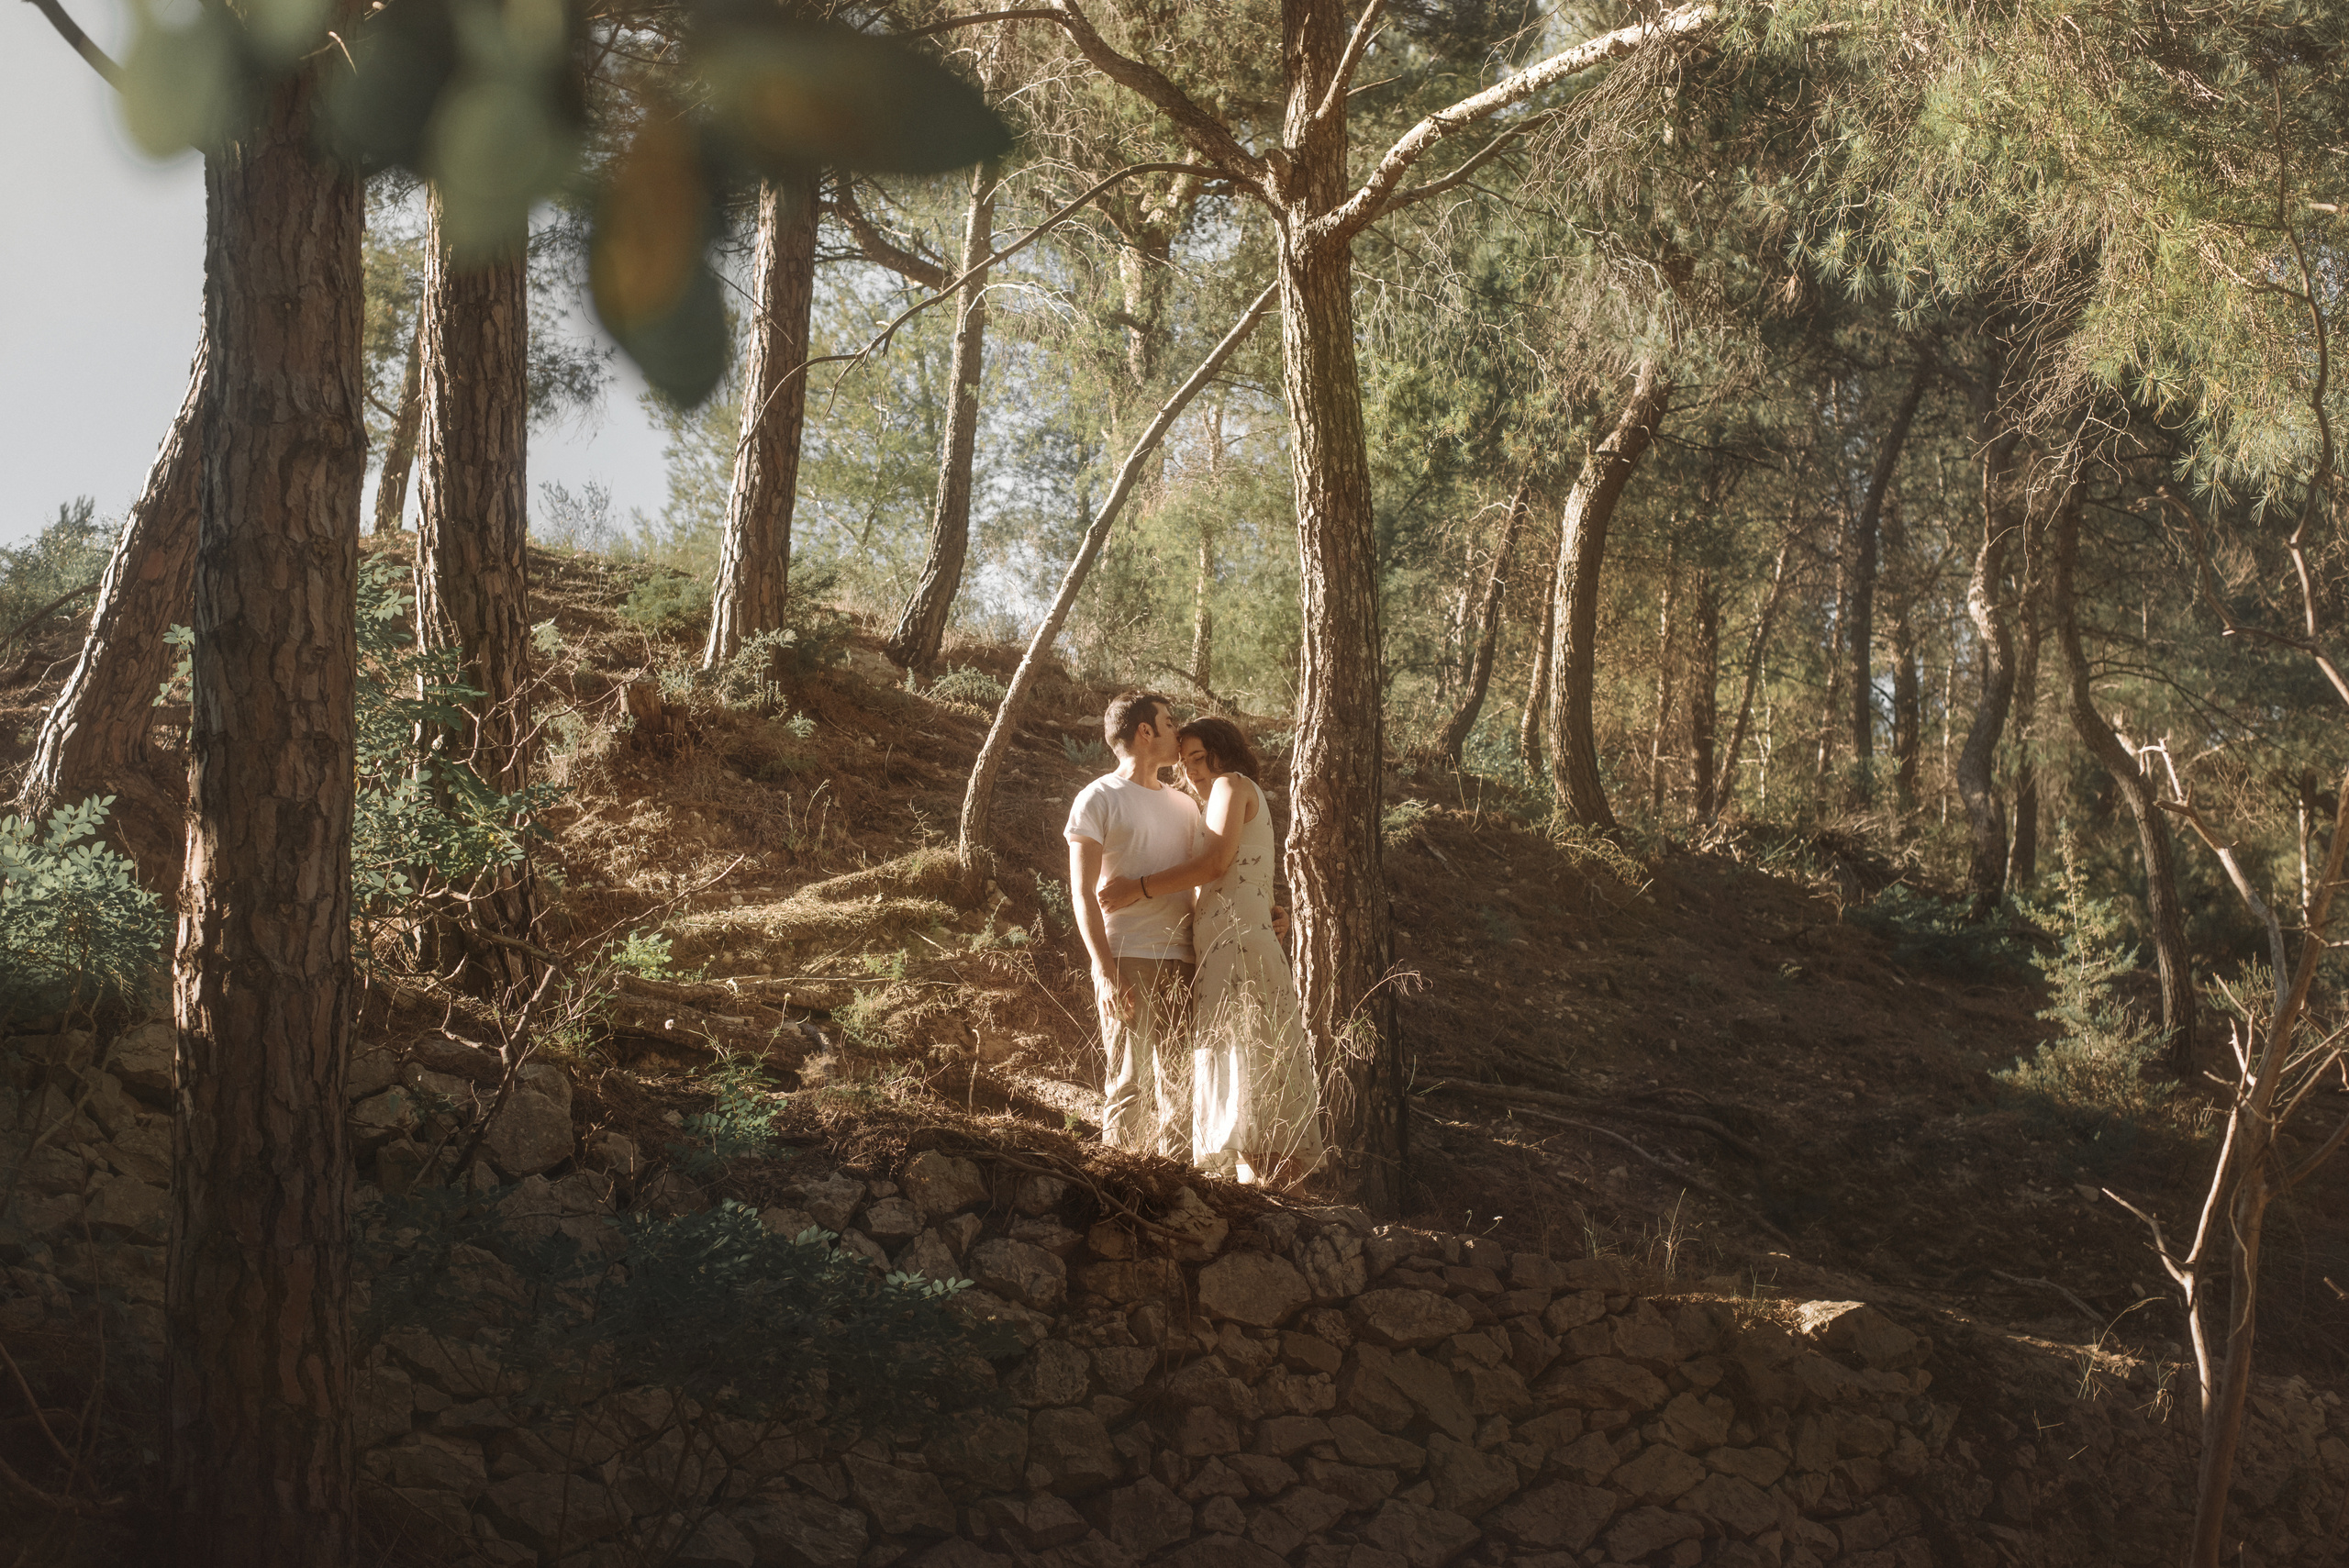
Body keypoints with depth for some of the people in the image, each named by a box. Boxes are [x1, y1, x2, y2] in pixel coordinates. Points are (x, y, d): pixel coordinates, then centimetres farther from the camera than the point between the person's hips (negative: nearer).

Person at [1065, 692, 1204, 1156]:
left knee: (1180, 1084, 5)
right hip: (1128, 961, -6)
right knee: (1129, 1083, -8)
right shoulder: (1099, 799, 2)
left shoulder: (1184, 805, 21)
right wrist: (1106, 971, -13)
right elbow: (1083, 893, -4)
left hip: (1183, 961, 6)